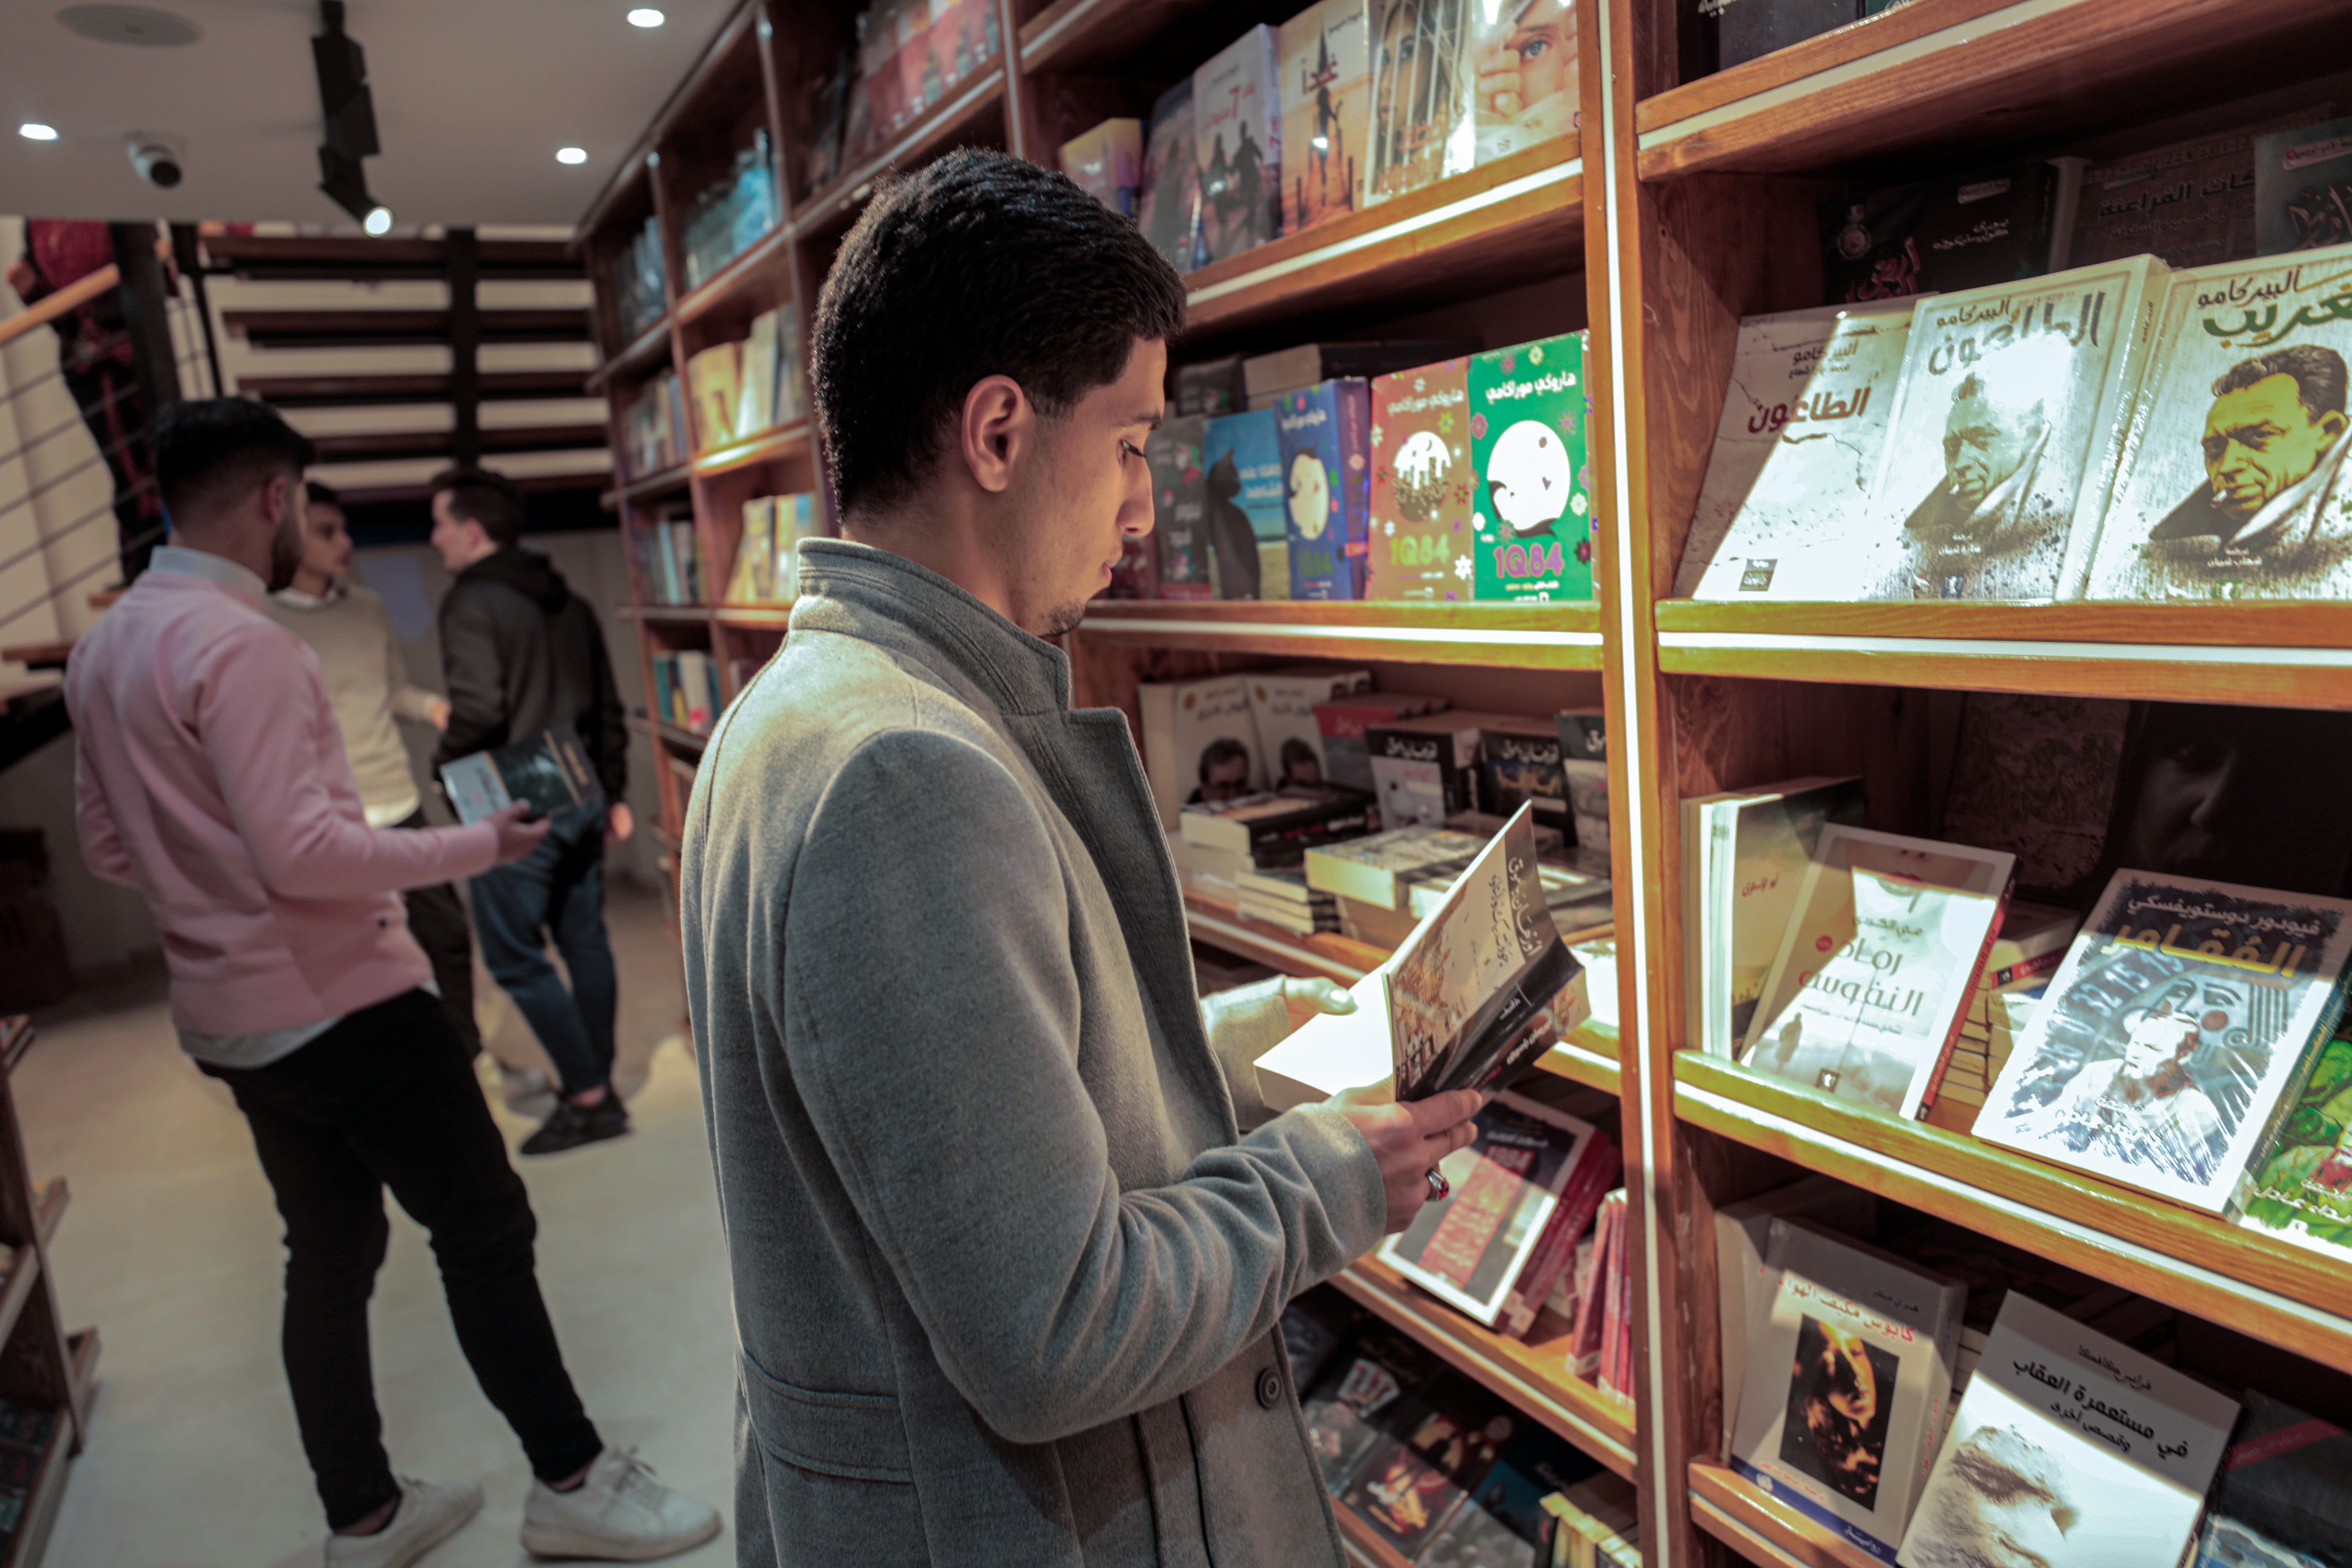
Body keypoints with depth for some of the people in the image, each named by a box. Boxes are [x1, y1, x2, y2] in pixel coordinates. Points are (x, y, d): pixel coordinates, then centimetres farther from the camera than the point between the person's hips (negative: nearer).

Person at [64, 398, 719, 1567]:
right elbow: (305, 852, -26)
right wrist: (478, 845, -17)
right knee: (484, 1228, 3)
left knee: (329, 1252, 17)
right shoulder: (239, 643, -20)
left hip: (230, 1018, 9)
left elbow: (109, 845, 17)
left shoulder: (104, 649, 9)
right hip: (339, 1007, -9)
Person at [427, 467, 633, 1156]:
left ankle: (588, 1096, 1)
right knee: (585, 942, 13)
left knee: (516, 957, 1)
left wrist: (445, 764, -4)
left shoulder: (472, 602, -11)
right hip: (580, 799, 8)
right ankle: (597, 1086, 22)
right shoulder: (570, 602, 13)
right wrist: (615, 794, 20)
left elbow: (478, 709, -23)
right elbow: (609, 708, 15)